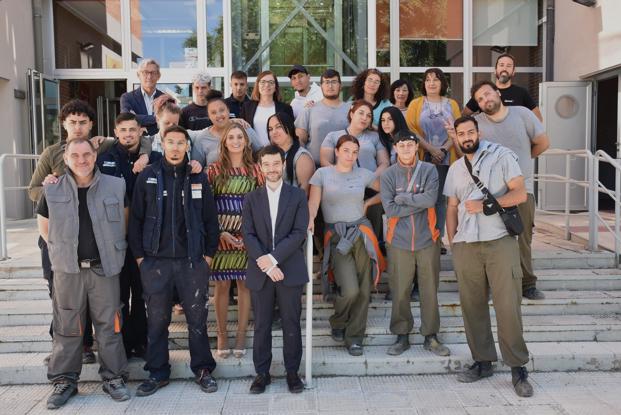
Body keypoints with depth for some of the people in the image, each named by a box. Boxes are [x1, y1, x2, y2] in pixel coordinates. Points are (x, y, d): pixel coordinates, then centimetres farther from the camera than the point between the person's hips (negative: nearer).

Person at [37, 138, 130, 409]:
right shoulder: (52, 190, 1)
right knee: (67, 326, 9)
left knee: (109, 325, 5)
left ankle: (113, 377, 18)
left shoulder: (115, 186, -1)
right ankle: (64, 380, 23)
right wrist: (62, 249, 6)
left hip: (104, 267, 0)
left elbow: (125, 218, 13)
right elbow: (43, 226, 13)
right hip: (67, 269, 1)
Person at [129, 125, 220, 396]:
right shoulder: (147, 177, 2)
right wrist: (139, 256, 1)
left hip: (193, 261, 0)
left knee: (197, 318, 7)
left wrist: (209, 254, 2)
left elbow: (210, 219, 5)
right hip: (155, 261, 0)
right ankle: (157, 373, 24)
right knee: (157, 320, 9)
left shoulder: (198, 178, 3)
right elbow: (136, 219, 4)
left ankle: (203, 370, 21)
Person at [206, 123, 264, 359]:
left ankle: (241, 336, 19)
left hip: (248, 236, 1)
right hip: (221, 236, -1)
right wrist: (220, 232, -10)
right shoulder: (214, 170, 1)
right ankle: (222, 335, 20)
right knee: (221, 285, 6)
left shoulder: (255, 170, 4)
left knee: (245, 285, 7)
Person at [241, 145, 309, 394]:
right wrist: (264, 263, -14)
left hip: (290, 270, -1)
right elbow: (248, 235, 0)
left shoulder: (298, 196, 3)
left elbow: (299, 233, -6)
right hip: (260, 271, 1)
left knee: (291, 325, 6)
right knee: (261, 325, 8)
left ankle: (292, 372, 20)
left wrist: (273, 257, -15)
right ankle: (262, 373, 20)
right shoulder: (251, 198, 8)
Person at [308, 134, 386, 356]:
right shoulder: (322, 173, 6)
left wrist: (367, 203, 10)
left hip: (361, 234, 3)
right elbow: (313, 203, -5)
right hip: (337, 237, -3)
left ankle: (354, 337, 18)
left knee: (364, 290, 2)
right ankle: (338, 323, 17)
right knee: (350, 290, -15)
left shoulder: (364, 174, 11)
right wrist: (310, 219, -24)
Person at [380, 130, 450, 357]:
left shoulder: (429, 170, 2)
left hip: (427, 240, 0)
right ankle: (402, 336, 21)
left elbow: (431, 199, -14)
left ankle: (431, 336, 22)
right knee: (400, 292, 5)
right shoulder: (388, 175, 1)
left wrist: (403, 197, -10)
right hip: (399, 242, 0)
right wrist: (420, 203, -11)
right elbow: (389, 209, -10)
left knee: (430, 290, 7)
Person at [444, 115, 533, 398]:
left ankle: (518, 368, 6)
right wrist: (452, 246, 9)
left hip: (500, 242, -4)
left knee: (508, 306, -5)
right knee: (472, 306, 5)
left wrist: (485, 204, -12)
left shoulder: (501, 155, 5)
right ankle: (482, 362, 17)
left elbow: (520, 194, -3)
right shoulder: (455, 169, 17)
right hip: (465, 246, 4)